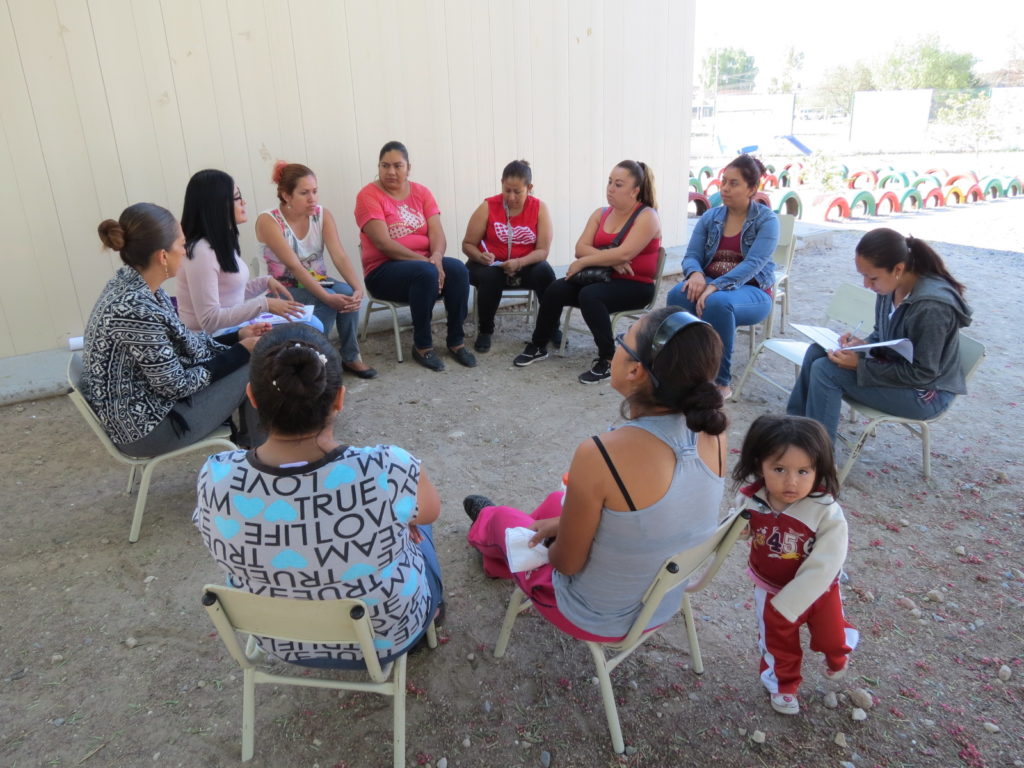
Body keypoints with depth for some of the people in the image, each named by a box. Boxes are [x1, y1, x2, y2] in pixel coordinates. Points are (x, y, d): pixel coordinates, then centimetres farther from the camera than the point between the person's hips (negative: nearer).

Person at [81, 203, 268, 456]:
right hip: (145, 427, -9)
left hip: (138, 405, 9)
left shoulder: (130, 284, -2)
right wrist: (242, 351, -12)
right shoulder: (137, 311, -30)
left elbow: (179, 344, 8)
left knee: (244, 362, 9)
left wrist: (237, 336, 6)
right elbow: (177, 386, -20)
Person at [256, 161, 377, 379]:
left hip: (317, 283, 4)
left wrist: (358, 287, -33)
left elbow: (339, 256, -15)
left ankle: (351, 357, -11)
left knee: (348, 293, -28)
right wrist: (327, 297, -36)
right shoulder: (268, 221, -16)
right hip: (285, 291, -4)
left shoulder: (322, 215, -3)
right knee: (329, 298, -32)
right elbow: (294, 265, -25)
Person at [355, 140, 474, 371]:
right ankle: (422, 346, -19)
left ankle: (456, 341, -12)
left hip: (424, 263, 5)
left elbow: (437, 233, -2)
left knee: (458, 269, -25)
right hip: (383, 270, -4)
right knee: (426, 272, -35)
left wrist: (436, 257, -25)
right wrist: (424, 261, -24)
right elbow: (383, 243, -17)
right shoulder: (368, 195, -6)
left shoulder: (421, 192, 8)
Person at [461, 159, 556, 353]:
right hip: (490, 265, -1)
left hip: (525, 266, 1)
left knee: (544, 273, -29)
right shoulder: (487, 207, -8)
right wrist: (481, 257, -28)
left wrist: (519, 263, -31)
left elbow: (542, 250, -12)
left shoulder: (539, 208, -6)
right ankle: (485, 330, -10)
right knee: (490, 276, -34)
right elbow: (468, 244, -6)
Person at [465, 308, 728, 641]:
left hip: (596, 621, -5)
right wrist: (562, 523, 4)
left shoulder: (600, 456, -38)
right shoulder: (713, 434, -18)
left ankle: (486, 528, 61)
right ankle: (497, 564, 59)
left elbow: (568, 563, -23)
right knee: (557, 501, 29)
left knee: (502, 517, 22)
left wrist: (549, 549, 1)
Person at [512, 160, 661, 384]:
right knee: (555, 289, -14)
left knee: (590, 296, -33)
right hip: (604, 278, 6)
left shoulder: (647, 216, -11)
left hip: (635, 285, -6)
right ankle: (538, 346, 4)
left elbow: (624, 253, -25)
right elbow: (581, 248, -3)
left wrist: (583, 263, -20)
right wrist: (609, 260, -20)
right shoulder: (600, 214, 9)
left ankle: (608, 360, -23)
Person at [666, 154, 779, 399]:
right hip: (710, 283, 4)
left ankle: (721, 382, -25)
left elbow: (753, 264, -19)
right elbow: (691, 256, 3)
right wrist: (696, 274, -23)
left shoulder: (766, 220, -5)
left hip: (751, 290, -3)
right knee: (678, 295, -30)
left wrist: (716, 286, -33)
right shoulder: (710, 217, 7)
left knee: (717, 302, -38)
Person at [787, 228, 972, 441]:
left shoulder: (931, 307, -29)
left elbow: (921, 374, -24)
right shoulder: (892, 286, -6)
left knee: (825, 371, -20)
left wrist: (860, 365, -26)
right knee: (817, 352, 0)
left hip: (925, 393, -8)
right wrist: (863, 344, -10)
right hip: (898, 369, 8)